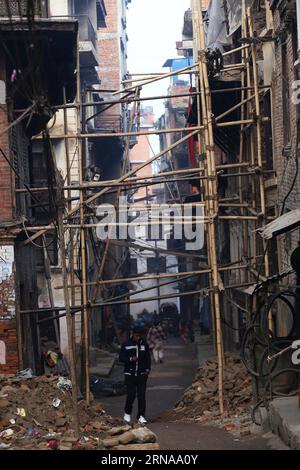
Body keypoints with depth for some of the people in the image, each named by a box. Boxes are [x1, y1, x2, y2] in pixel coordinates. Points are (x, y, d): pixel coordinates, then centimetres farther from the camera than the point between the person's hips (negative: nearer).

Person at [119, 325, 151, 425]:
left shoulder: (144, 344, 7)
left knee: (142, 395, -2)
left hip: (142, 374, 2)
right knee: (131, 395, -4)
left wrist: (147, 369, -1)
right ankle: (127, 413, 19)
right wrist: (130, 359, -16)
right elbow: (121, 358, 1)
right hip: (130, 374, -2)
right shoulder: (126, 344, 0)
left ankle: (141, 416, 6)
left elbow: (148, 358, 13)